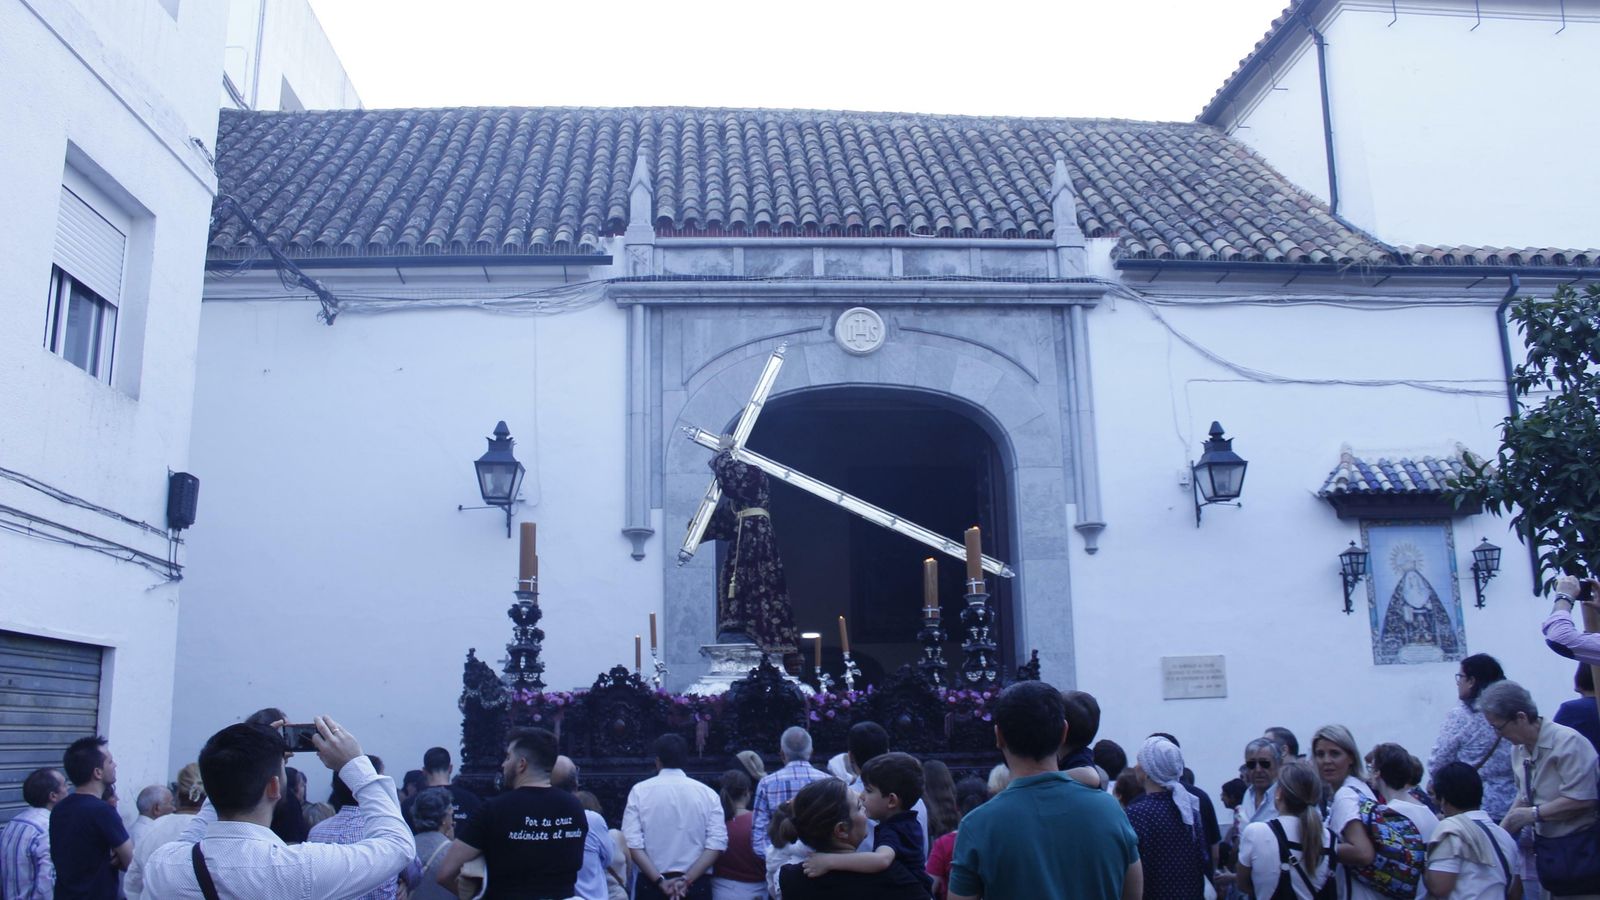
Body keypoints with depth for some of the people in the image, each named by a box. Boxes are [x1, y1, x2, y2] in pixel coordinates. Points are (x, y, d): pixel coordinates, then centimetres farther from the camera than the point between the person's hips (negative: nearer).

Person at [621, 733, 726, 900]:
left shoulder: (639, 791, 1)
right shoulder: (707, 793, 3)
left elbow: (632, 843, -8)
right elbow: (717, 843, -7)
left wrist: (660, 881, -10)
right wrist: (687, 879, -9)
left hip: (651, 885, -1)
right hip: (696, 886, 1)